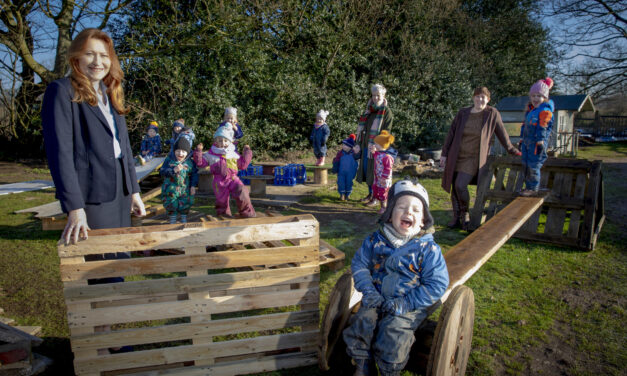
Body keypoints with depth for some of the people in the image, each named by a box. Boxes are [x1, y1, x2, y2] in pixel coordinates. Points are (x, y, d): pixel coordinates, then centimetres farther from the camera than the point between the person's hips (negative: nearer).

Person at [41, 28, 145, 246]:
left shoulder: (111, 94, 16)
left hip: (121, 193, 7)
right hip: (91, 197, -7)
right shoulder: (61, 91, -5)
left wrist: (134, 190, 13)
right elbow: (59, 151, -14)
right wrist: (74, 207, -20)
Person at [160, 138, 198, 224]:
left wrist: (193, 186, -6)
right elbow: (162, 172, -13)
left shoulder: (190, 163, -2)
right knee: (171, 207, 8)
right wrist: (173, 170, -28)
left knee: (185, 207, 11)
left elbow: (194, 174, 4)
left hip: (185, 191, 1)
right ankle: (172, 222, 27)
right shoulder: (169, 160, -5)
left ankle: (184, 221, 32)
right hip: (170, 190, 0)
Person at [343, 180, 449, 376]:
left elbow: (437, 284, -9)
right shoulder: (376, 240, 1)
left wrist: (405, 303, -15)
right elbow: (359, 264, 8)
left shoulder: (428, 248, -8)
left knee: (391, 335, -24)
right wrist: (369, 291, -7)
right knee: (360, 325, -19)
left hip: (409, 307, -3)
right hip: (378, 300, 3)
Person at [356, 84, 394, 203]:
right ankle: (370, 194, 25)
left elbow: (386, 133, -11)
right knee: (366, 169, 11)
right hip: (367, 145, 7)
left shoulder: (386, 112, -6)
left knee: (375, 171, -1)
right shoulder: (369, 110, 13)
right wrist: (359, 143, 11)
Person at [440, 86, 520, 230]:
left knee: (460, 185, -18)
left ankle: (465, 214, 6)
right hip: (456, 157, 4)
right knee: (454, 187, 5)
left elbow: (501, 133, 9)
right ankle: (456, 218, 19)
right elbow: (451, 134, 8)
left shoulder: (492, 113, -1)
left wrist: (511, 149, 16)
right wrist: (444, 153, 6)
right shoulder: (462, 113, 6)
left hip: (474, 158, -4)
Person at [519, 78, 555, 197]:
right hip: (527, 142, 9)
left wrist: (540, 142, -21)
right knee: (525, 165, 12)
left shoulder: (545, 110, -11)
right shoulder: (530, 109, 15)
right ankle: (528, 186, 23)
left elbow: (542, 128, -17)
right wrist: (522, 139, 23)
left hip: (537, 142, -9)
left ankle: (533, 188, 4)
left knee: (533, 166, -6)